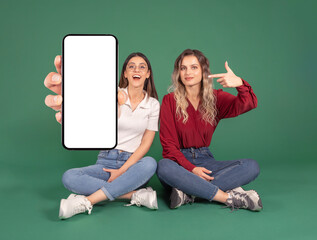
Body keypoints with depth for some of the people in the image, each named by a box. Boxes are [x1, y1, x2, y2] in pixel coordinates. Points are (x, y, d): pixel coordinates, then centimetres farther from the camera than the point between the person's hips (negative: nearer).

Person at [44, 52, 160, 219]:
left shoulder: (153, 104, 4)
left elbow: (146, 143, 0)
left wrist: (122, 170, -13)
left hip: (133, 163, 0)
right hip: (106, 161, 0)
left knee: (150, 163, -35)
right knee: (69, 178, -26)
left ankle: (86, 202, -33)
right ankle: (136, 195, -29)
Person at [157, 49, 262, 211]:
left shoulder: (215, 98, 5)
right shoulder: (170, 101, -1)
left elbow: (249, 104, -13)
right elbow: (169, 144, -6)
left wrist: (240, 84, -35)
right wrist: (191, 169, -20)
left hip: (204, 160, 3)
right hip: (179, 160, -2)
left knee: (252, 167, -19)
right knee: (163, 167, -37)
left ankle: (188, 192, -29)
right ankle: (229, 197, -30)